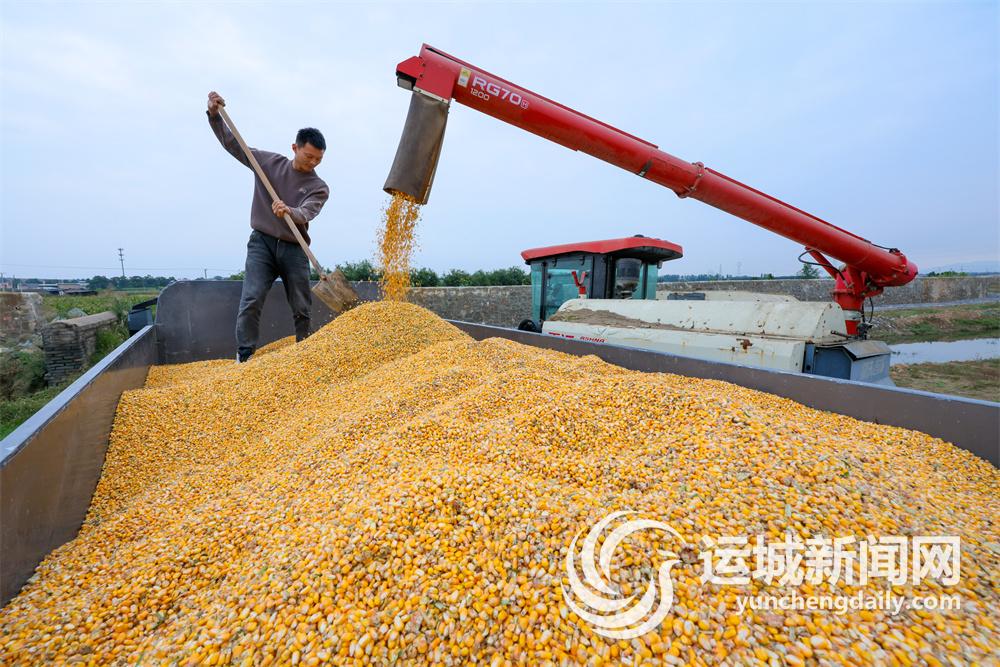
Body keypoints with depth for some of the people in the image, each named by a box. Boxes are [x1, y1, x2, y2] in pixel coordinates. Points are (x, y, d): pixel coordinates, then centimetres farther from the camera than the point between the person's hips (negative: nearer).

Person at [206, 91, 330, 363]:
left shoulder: (319, 188, 0)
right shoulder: (269, 162, 9)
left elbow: (305, 213, -17)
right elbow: (231, 142, 15)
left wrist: (289, 211, -39)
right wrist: (215, 115, 0)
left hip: (294, 249, 0)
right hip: (262, 242, 1)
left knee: (302, 309, 0)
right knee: (251, 301, -13)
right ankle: (245, 357, -11)